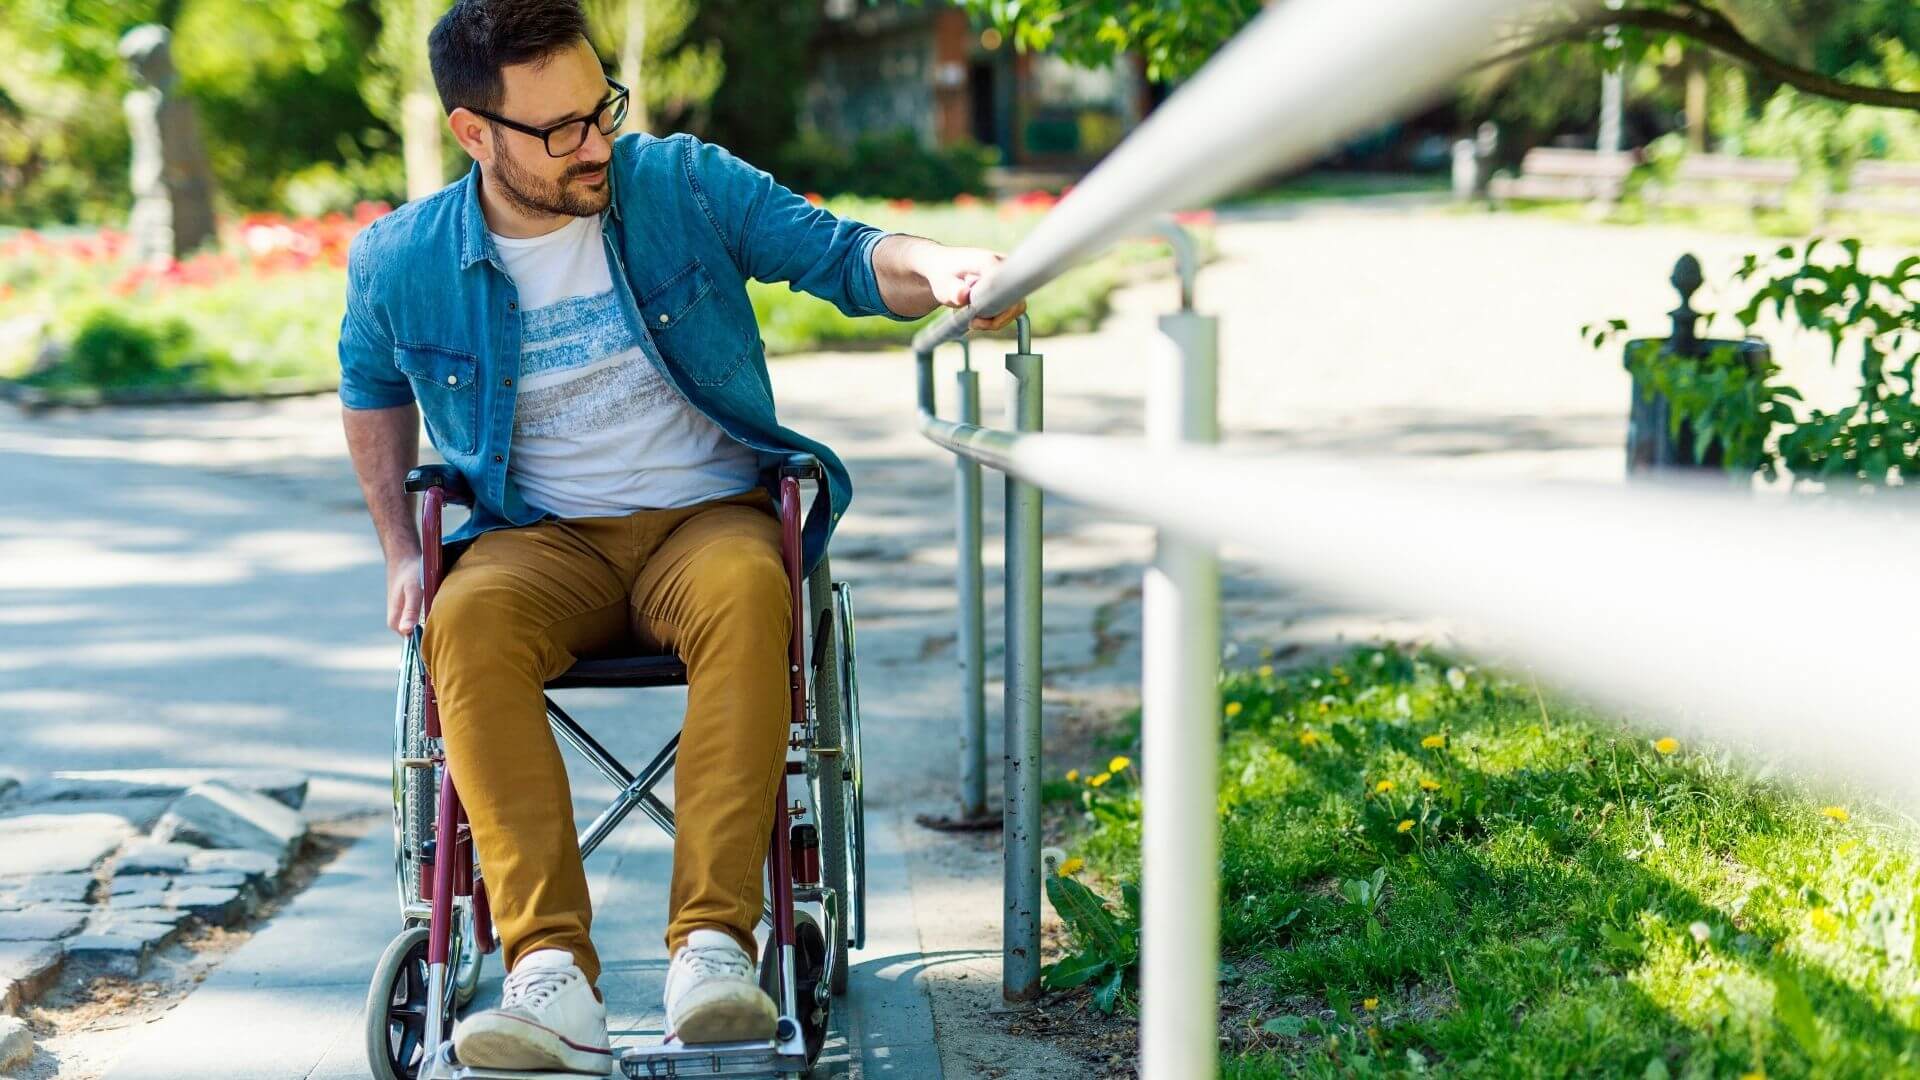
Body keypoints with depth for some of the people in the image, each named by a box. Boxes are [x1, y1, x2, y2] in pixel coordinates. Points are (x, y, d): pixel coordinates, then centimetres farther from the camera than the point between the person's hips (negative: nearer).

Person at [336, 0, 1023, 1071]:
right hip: (541, 540, 1)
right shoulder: (400, 263, 3)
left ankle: (713, 942, -41)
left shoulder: (684, 184, -2)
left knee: (746, 590, -38)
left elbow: (840, 254, -4)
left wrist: (937, 269, -26)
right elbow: (371, 389, 22)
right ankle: (553, 973, -42)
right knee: (468, 619, -35)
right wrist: (401, 551, 14)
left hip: (710, 515, -1)